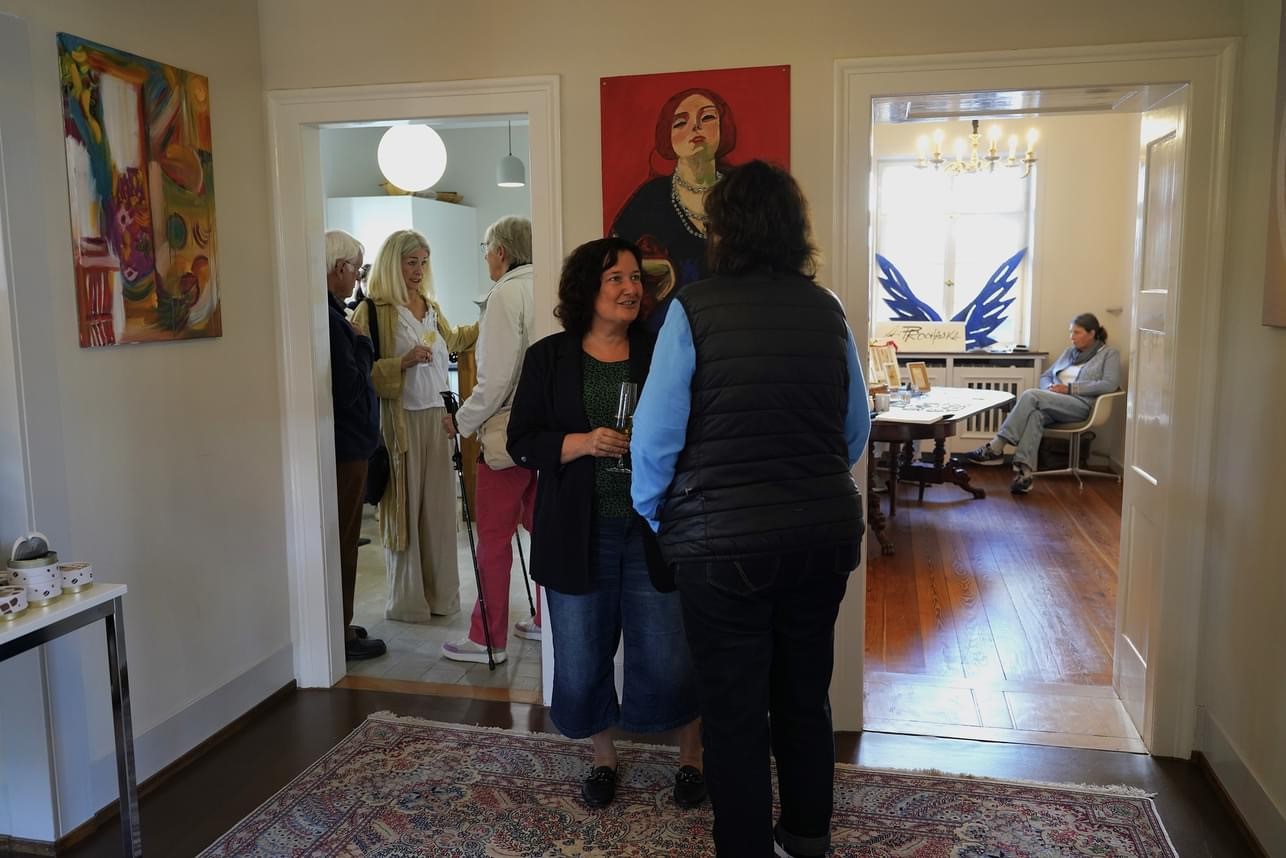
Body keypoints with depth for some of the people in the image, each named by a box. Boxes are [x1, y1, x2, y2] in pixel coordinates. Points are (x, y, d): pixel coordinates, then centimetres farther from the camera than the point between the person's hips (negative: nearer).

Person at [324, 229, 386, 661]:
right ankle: (340, 636, 13)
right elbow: (350, 388, -22)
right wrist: (363, 343, -9)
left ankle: (336, 625, 31)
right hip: (344, 445, -10)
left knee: (338, 539, 19)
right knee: (342, 541, 1)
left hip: (341, 444, 10)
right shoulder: (328, 318, -21)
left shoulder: (327, 313, 10)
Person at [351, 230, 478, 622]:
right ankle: (406, 600, 12)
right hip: (400, 419, -6)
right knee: (405, 506, 0)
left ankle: (439, 593, 22)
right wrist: (403, 362, -21)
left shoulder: (430, 307, 14)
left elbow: (451, 340, 35)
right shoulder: (372, 311, -8)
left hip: (435, 416, 7)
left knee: (438, 505, 10)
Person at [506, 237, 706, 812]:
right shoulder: (549, 357, 4)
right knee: (582, 661, 11)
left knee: (668, 659, 2)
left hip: (653, 531, -1)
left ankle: (691, 759, 29)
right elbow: (522, 442, 0)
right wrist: (583, 443, -16)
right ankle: (604, 759, 36)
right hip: (579, 534, 1)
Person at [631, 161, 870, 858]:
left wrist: (653, 514, 4)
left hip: (725, 542, -5)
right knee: (806, 697, 20)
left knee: (734, 713, 9)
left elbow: (656, 434, -13)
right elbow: (857, 428, 6)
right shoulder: (826, 309, 1)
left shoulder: (694, 309, -11)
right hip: (825, 533, 5)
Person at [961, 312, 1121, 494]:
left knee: (1031, 395, -30)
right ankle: (1024, 473, -45)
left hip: (1080, 405, -5)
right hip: (1054, 403, 5)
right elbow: (1045, 376, 26)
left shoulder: (1109, 354, 9)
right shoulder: (1070, 352, 28)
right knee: (1036, 414, -34)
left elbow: (1110, 384, -7)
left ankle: (995, 448, -32)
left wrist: (1070, 388, -13)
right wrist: (1049, 388, 0)